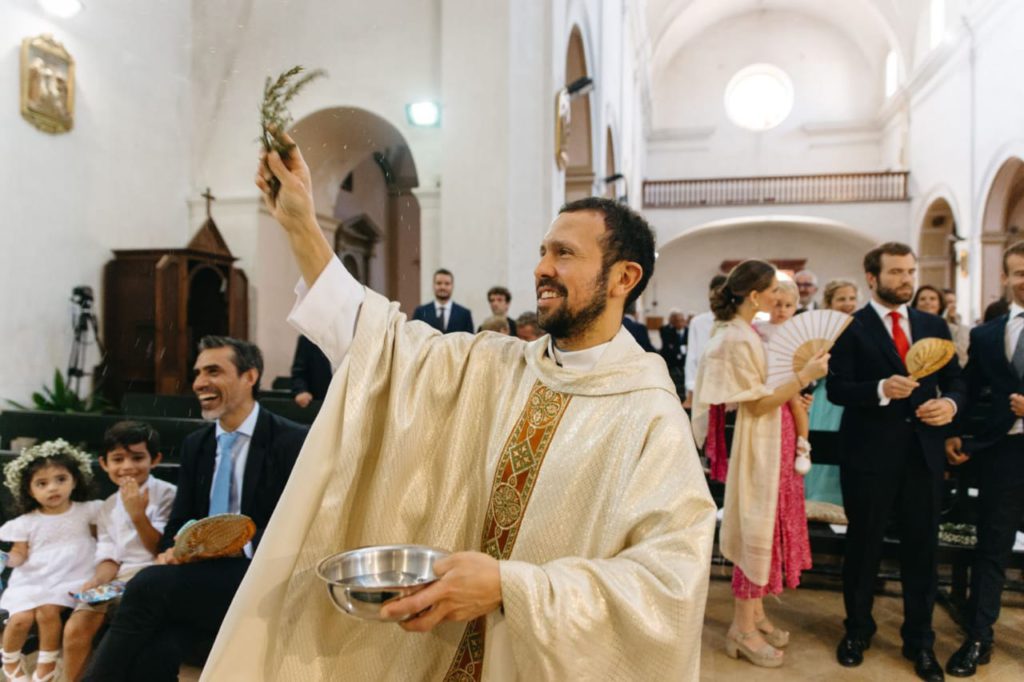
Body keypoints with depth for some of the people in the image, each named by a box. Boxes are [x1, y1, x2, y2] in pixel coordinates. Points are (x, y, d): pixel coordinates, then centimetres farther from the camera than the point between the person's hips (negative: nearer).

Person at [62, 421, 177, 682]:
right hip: (117, 580, 5)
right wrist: (97, 581, -12)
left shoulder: (167, 494, -4)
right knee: (75, 628, -13)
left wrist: (137, 514, -19)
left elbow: (162, 551, -7)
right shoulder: (108, 507, 14)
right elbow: (109, 558, 10)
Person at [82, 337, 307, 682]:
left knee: (148, 585, -26)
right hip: (202, 578, 5)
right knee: (150, 651, -27)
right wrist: (171, 552, -9)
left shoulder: (292, 441, -7)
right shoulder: (195, 444, 14)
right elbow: (178, 523, 14)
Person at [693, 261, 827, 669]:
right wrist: (804, 376, -23)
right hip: (756, 445, -10)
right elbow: (757, 404, -22)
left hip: (773, 442, 10)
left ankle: (755, 613, 30)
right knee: (756, 529, 0)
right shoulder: (735, 340, -20)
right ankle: (743, 628, 15)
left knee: (769, 527, 16)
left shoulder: (748, 333, 9)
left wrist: (795, 394, 6)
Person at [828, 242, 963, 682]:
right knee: (863, 546, 12)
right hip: (869, 454, -4)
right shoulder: (850, 328, -5)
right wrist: (881, 389, -27)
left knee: (922, 548, 12)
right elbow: (837, 389, -12)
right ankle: (857, 630, 31)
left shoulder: (934, 326, 10)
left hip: (924, 452, 4)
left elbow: (955, 380, 10)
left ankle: (919, 640, 30)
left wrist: (950, 403, -11)